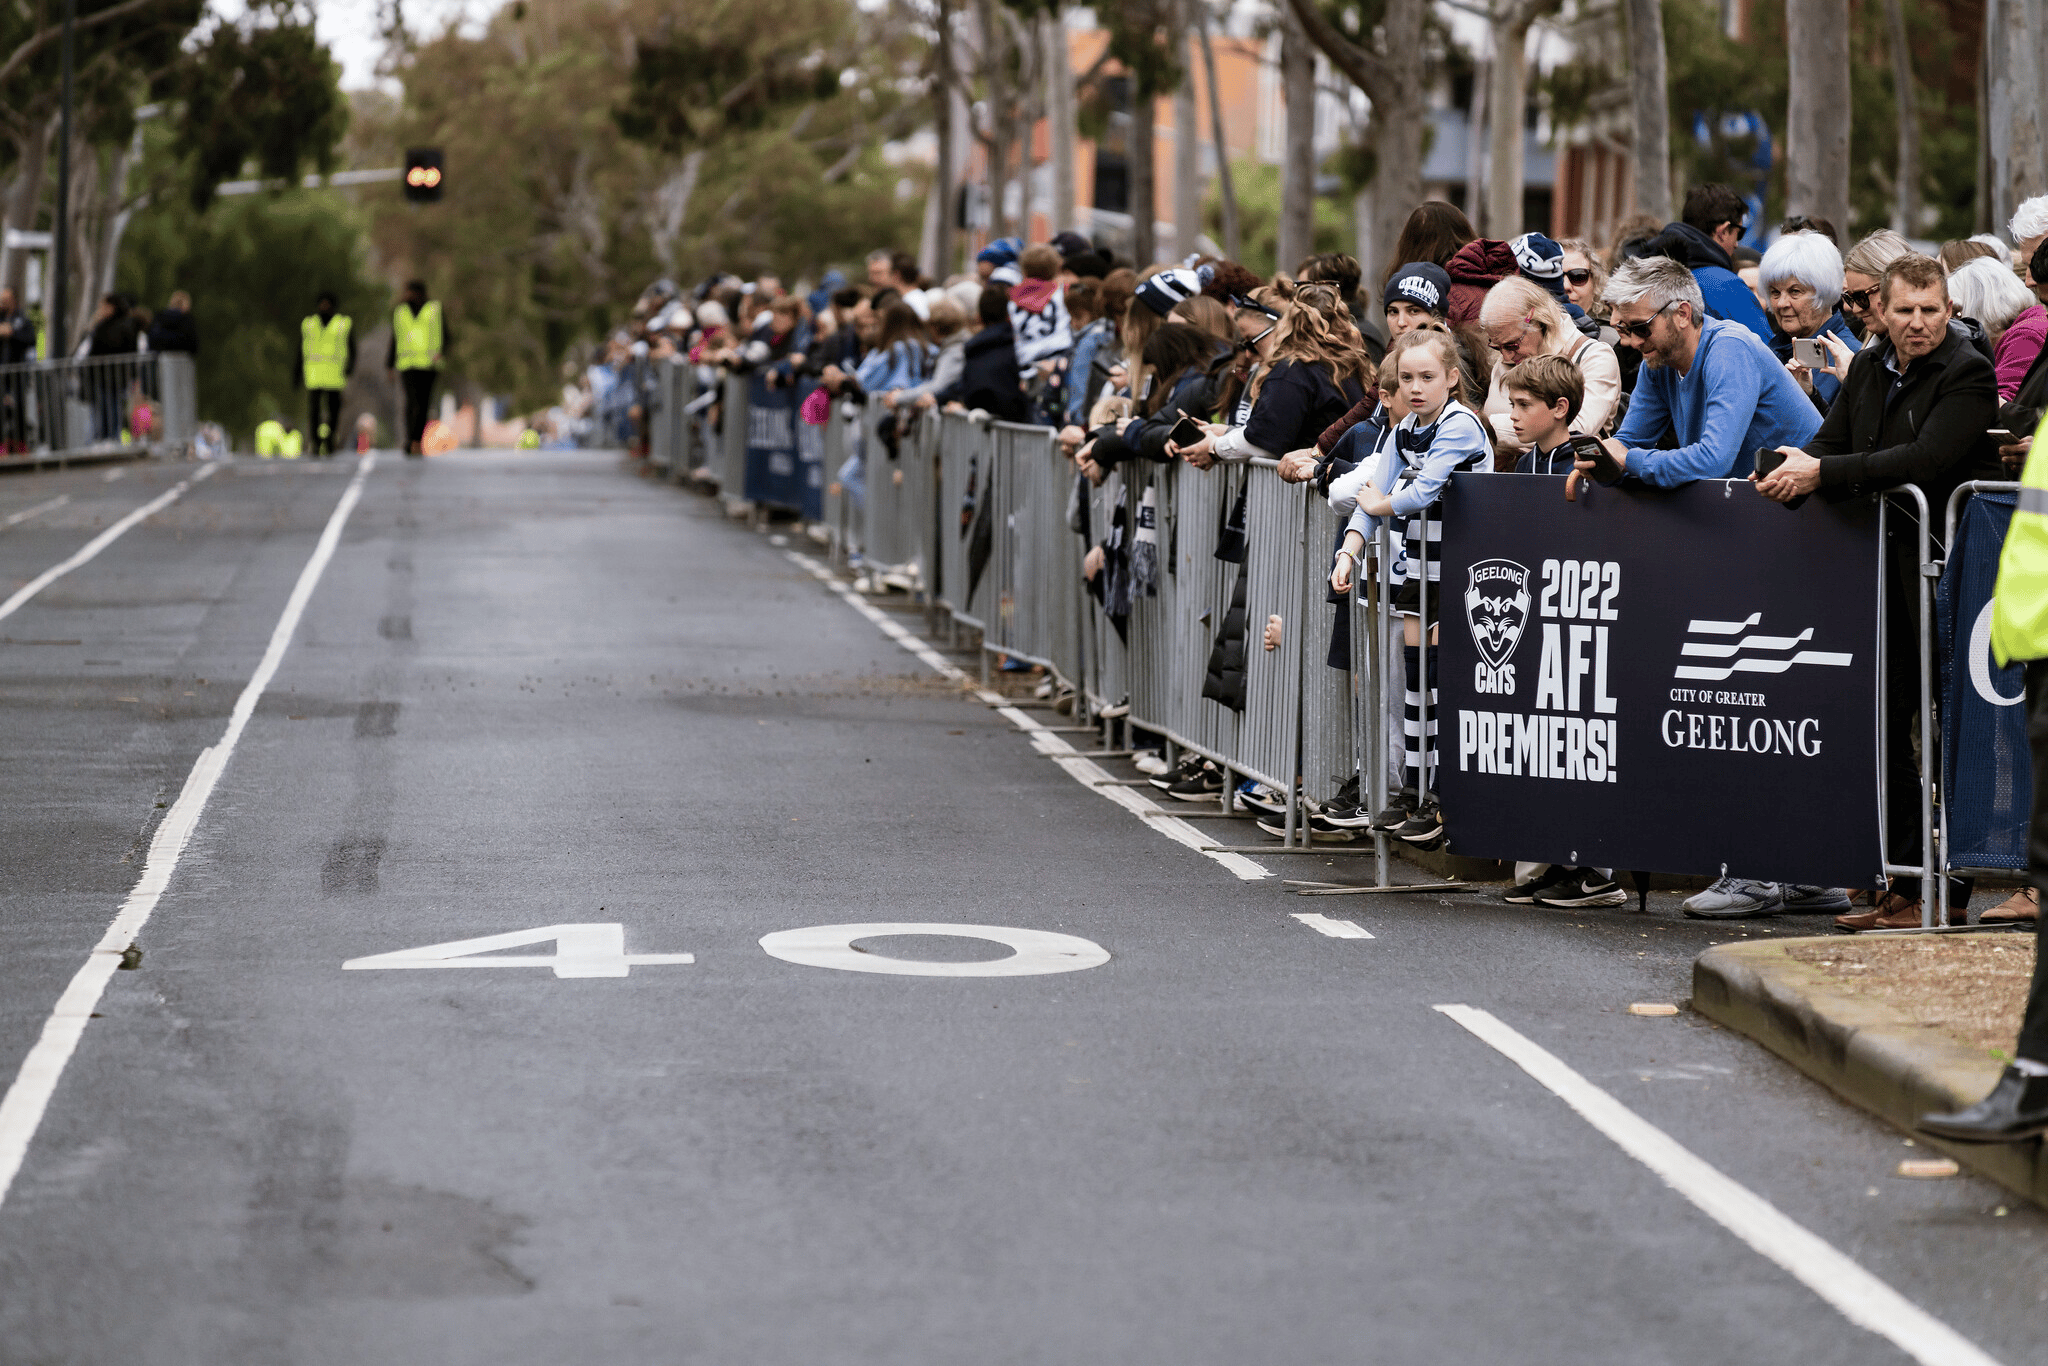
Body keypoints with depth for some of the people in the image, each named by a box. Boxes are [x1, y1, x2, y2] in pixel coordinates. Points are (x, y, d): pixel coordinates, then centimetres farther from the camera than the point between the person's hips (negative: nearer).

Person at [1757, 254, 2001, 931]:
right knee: (1880, 718, 8)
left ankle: (1944, 891, 2)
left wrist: (1824, 472, -26)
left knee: (1946, 727, -3)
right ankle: (1900, 875, 16)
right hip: (1886, 569, 7)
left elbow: (1925, 461, -23)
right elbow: (1833, 441, 9)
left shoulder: (1968, 374, -12)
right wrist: (1799, 462, -15)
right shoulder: (1867, 368, 11)